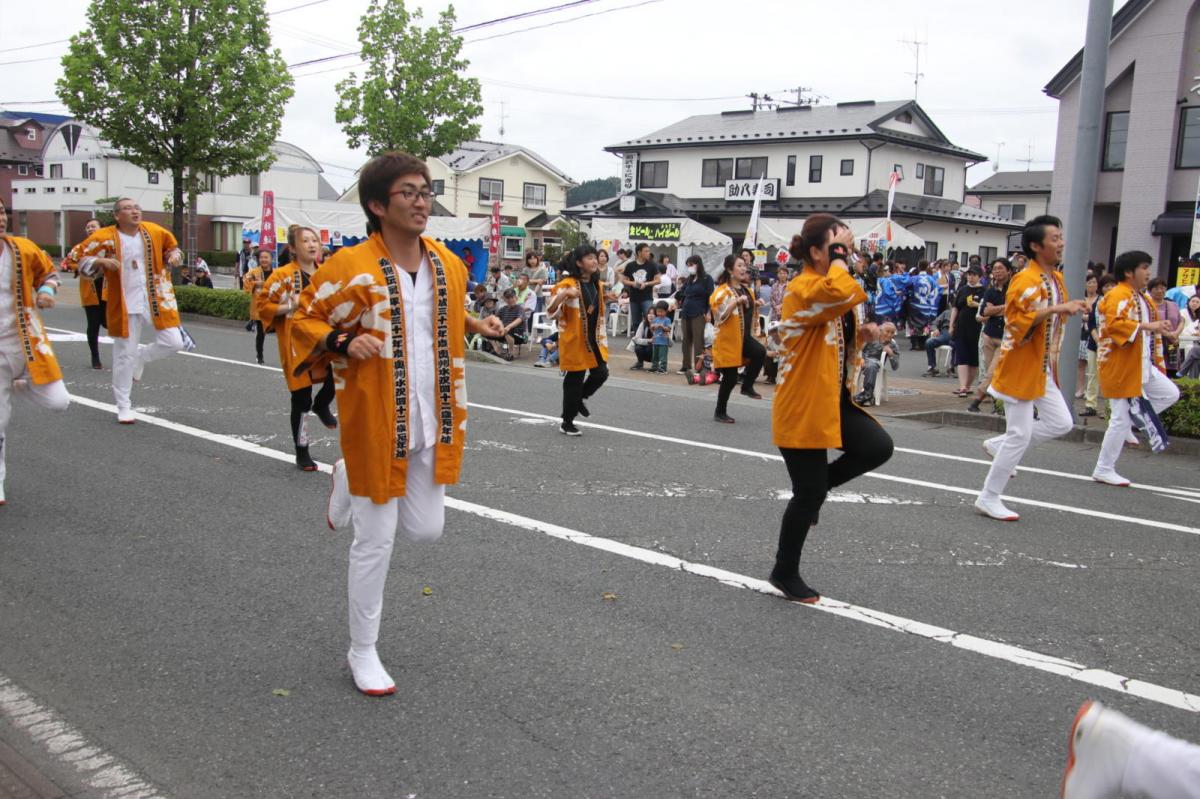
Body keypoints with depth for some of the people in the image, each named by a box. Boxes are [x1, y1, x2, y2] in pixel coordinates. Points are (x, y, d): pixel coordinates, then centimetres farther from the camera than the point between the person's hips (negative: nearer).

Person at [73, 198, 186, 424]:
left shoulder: (155, 231, 1)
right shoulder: (105, 237, -8)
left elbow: (171, 246, 19)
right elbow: (81, 260, -1)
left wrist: (175, 255, -3)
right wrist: (102, 261, -20)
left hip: (156, 299, 3)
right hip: (125, 304, -3)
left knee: (174, 342, -6)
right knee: (125, 354, 3)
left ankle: (141, 356, 27)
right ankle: (124, 406, 17)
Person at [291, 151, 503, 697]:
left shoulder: (447, 264, 4)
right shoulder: (349, 267, -14)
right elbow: (303, 320, -5)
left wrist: (474, 325, 4)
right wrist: (342, 343, -22)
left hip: (432, 425, 6)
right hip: (375, 424, -5)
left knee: (426, 530, 12)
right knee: (376, 541, 3)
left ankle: (349, 486, 39)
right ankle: (362, 651, 24)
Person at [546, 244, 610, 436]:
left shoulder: (597, 284, 9)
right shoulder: (568, 284, -15)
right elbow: (552, 312, -21)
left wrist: (602, 338, 17)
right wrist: (564, 294, -38)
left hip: (593, 339, 7)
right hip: (574, 340, -7)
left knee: (601, 373, 1)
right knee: (574, 379, 0)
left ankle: (579, 399, 30)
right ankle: (566, 423, 14)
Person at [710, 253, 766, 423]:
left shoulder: (745, 289, 13)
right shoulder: (722, 291, -12)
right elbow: (720, 314, -25)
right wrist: (737, 301, -29)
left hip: (744, 337, 6)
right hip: (728, 339, -6)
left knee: (760, 352, -24)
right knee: (730, 378, -2)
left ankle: (747, 386, -6)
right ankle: (720, 413, 14)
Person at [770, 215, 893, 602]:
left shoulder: (832, 285, 13)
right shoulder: (803, 289, -18)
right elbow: (843, 293, -41)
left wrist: (863, 334, 4)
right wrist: (838, 252, -24)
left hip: (836, 400, 9)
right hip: (803, 406, -8)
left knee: (878, 447, -12)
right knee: (809, 494, -1)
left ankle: (817, 485, 14)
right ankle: (785, 572, 19)